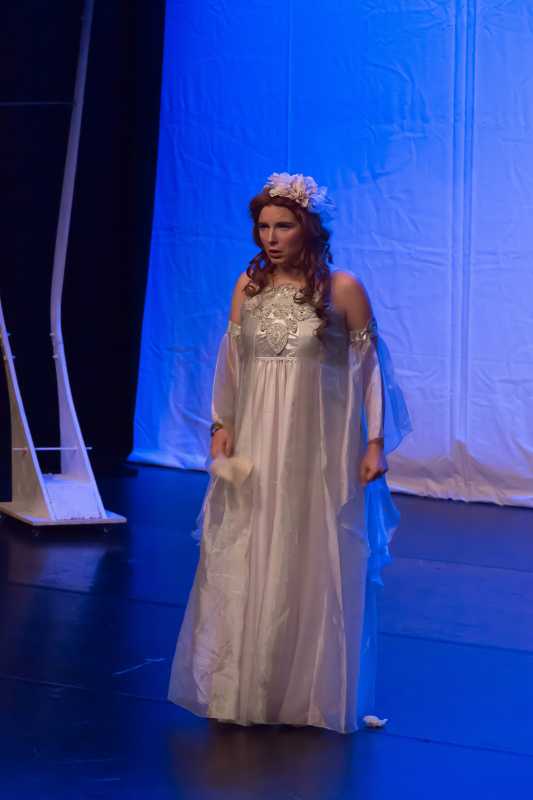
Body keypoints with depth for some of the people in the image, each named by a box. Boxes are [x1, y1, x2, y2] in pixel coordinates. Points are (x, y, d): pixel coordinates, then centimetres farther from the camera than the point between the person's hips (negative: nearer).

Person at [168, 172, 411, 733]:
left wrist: (375, 442, -7)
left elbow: (369, 367, -3)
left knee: (314, 568, 3)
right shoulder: (248, 286, 5)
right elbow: (230, 362, 9)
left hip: (320, 450, -3)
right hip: (256, 448, 3)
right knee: (246, 568, 6)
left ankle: (312, 695, 16)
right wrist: (223, 426, -1)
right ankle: (245, 691, 18)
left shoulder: (343, 290, -5)